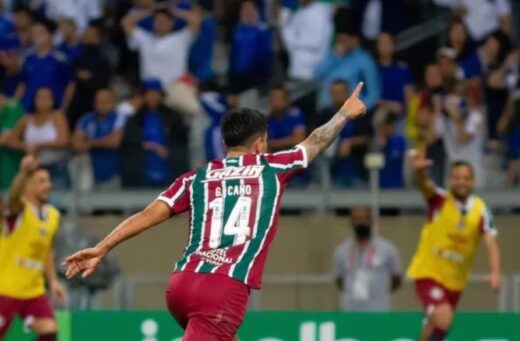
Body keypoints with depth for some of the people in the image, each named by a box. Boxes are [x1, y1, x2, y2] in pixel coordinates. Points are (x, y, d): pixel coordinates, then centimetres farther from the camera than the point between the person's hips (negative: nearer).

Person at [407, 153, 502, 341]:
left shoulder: (480, 209, -5)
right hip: (428, 272, -4)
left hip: (455, 280, 4)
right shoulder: (440, 200, -12)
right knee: (443, 319, -26)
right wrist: (420, 172, -57)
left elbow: (491, 242, -13)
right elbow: (425, 185, -33)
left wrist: (495, 272, -30)